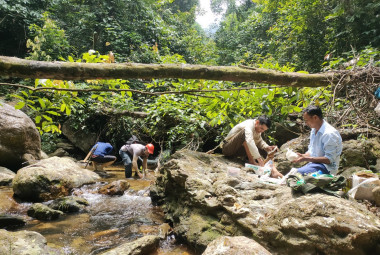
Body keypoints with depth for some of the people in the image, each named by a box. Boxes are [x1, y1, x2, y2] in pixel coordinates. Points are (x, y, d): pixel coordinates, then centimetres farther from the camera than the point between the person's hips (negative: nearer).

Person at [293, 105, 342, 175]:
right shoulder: (314, 130, 10)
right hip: (314, 163, 8)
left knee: (298, 173, -32)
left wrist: (307, 159, -25)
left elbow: (329, 159, -21)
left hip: (327, 167, -8)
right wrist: (303, 156, -2)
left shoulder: (329, 134, -19)